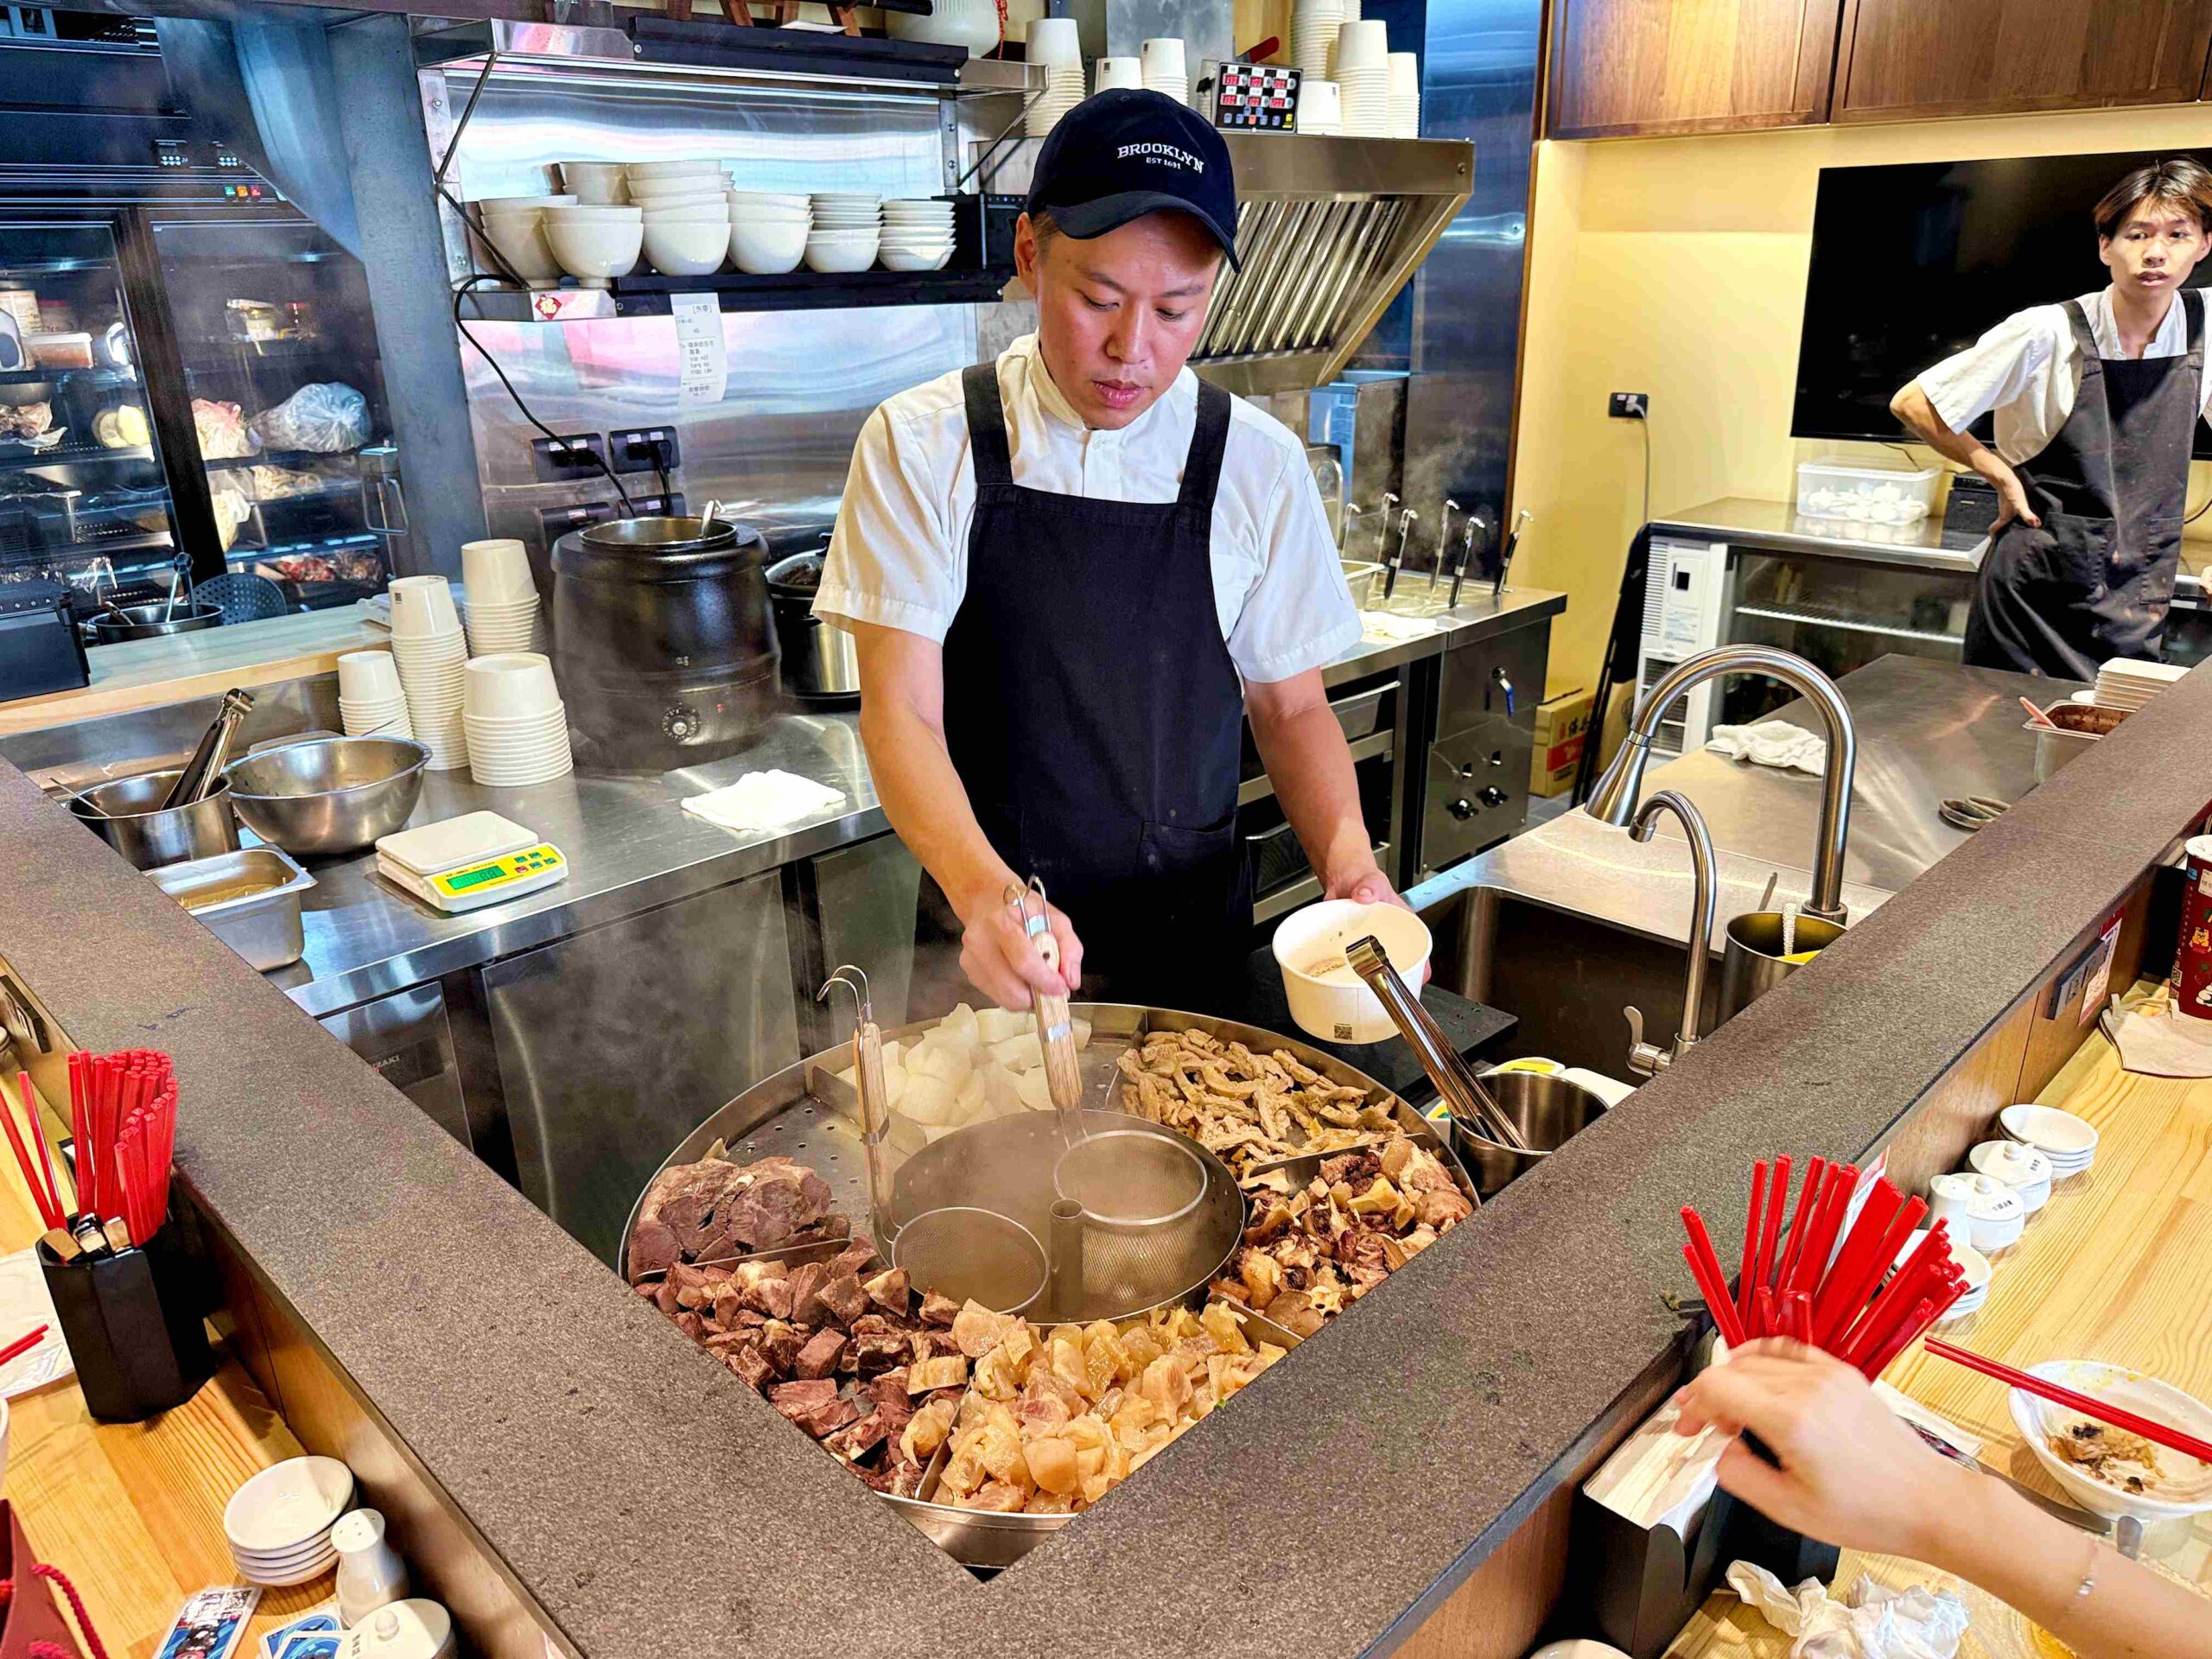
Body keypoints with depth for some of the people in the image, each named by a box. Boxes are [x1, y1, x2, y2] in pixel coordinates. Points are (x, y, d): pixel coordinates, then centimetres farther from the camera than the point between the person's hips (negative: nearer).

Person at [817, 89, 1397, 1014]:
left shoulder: (1259, 466, -5)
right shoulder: (921, 447, -10)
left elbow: (1290, 704, 3)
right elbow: (900, 711, -15)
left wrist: (1346, 857, -15)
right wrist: (984, 890, -32)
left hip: (1196, 939, 2)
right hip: (984, 944, -1)